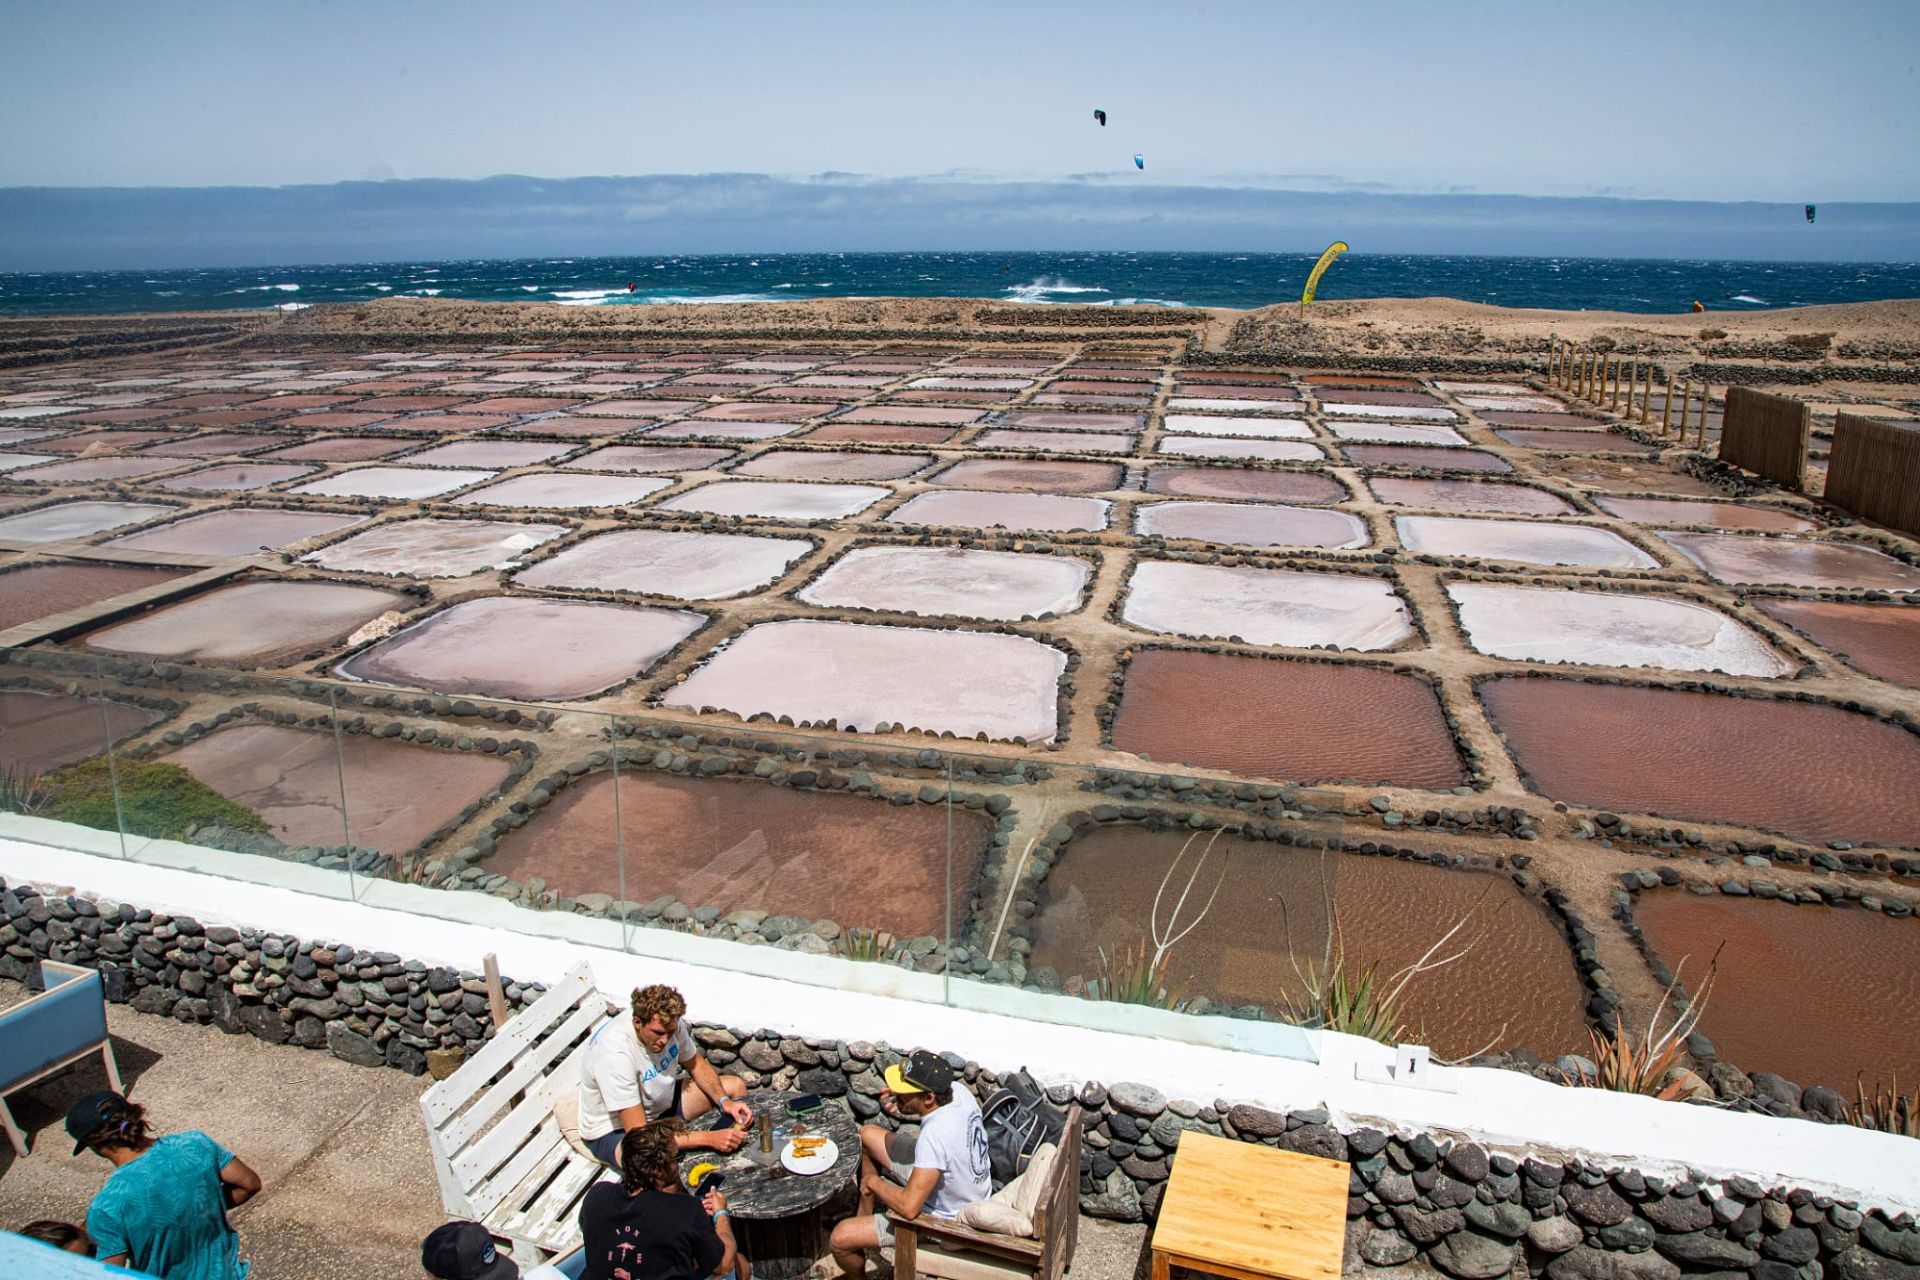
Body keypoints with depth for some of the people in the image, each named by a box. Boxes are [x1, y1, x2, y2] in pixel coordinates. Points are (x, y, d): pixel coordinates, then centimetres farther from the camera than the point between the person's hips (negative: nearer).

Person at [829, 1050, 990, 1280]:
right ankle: (864, 1216, 34)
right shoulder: (959, 1091, -17)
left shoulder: (935, 1136, -40)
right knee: (868, 1134, 15)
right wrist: (902, 1108, -10)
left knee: (840, 1239, -8)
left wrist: (873, 1181, -18)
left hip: (944, 1216, -8)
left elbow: (909, 1208, -37)